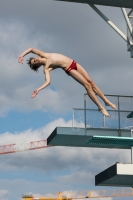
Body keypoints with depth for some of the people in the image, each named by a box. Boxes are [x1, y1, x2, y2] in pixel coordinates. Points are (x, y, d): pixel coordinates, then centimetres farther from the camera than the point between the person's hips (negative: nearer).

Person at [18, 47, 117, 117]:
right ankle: (100, 107, -7)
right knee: (87, 85, -14)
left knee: (91, 82, 1)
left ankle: (106, 101, 9)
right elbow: (48, 81, -20)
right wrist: (38, 90, -33)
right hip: (69, 69, -5)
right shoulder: (46, 68, -10)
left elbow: (31, 49, 4)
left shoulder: (43, 55, 6)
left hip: (74, 63, 5)